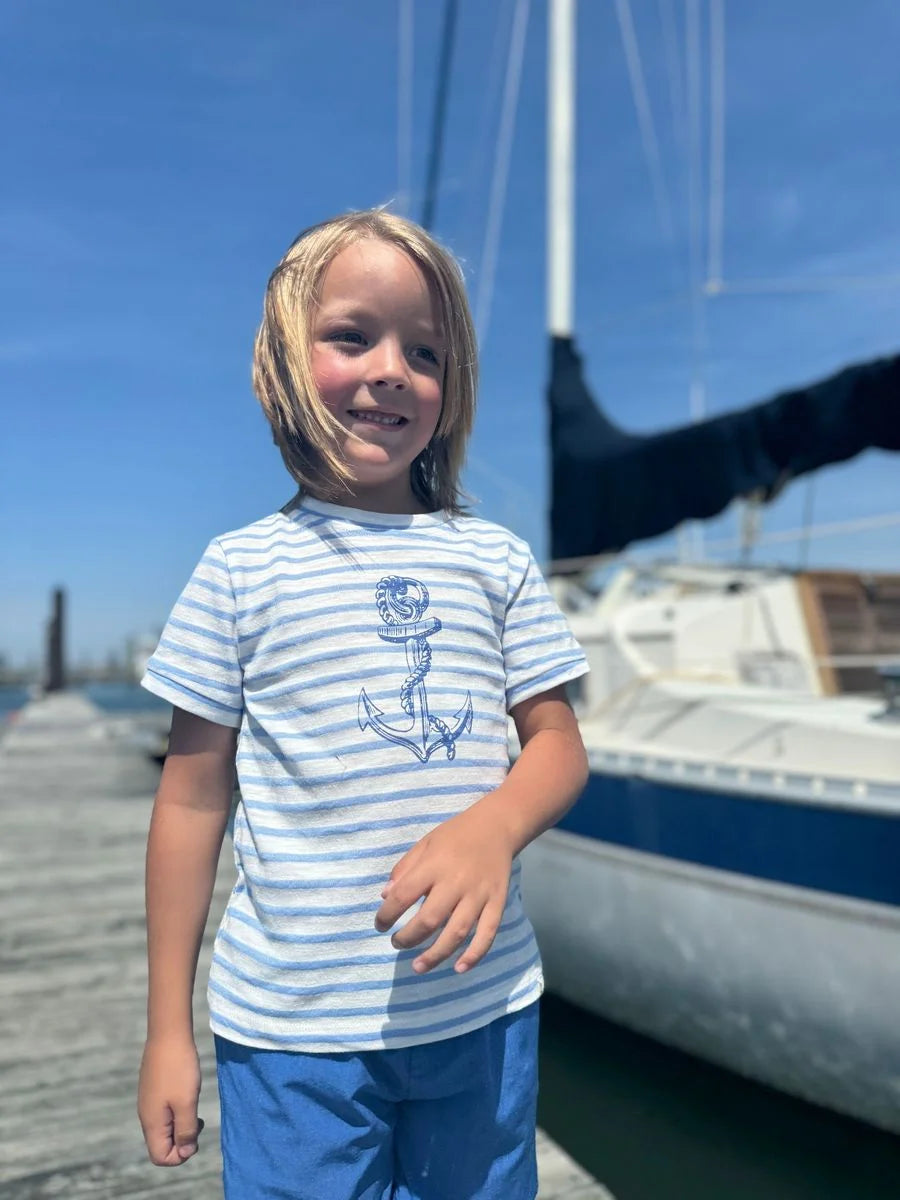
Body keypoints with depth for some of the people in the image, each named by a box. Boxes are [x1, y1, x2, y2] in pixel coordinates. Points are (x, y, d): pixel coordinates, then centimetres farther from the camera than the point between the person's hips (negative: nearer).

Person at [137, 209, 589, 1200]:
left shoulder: (496, 560, 2)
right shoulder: (243, 570, -3)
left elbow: (558, 744, 3)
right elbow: (192, 798, 0)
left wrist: (492, 829, -20)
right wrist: (168, 1025, 3)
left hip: (484, 1012, 3)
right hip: (289, 1026, -2)